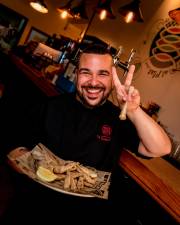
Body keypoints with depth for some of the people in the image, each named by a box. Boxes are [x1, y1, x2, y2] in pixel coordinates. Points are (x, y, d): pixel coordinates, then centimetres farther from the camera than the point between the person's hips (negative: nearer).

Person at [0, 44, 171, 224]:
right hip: (40, 200, -1)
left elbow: (161, 149, -8)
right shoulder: (52, 106, 1)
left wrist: (134, 111, -22)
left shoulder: (119, 118, 1)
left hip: (93, 206, 2)